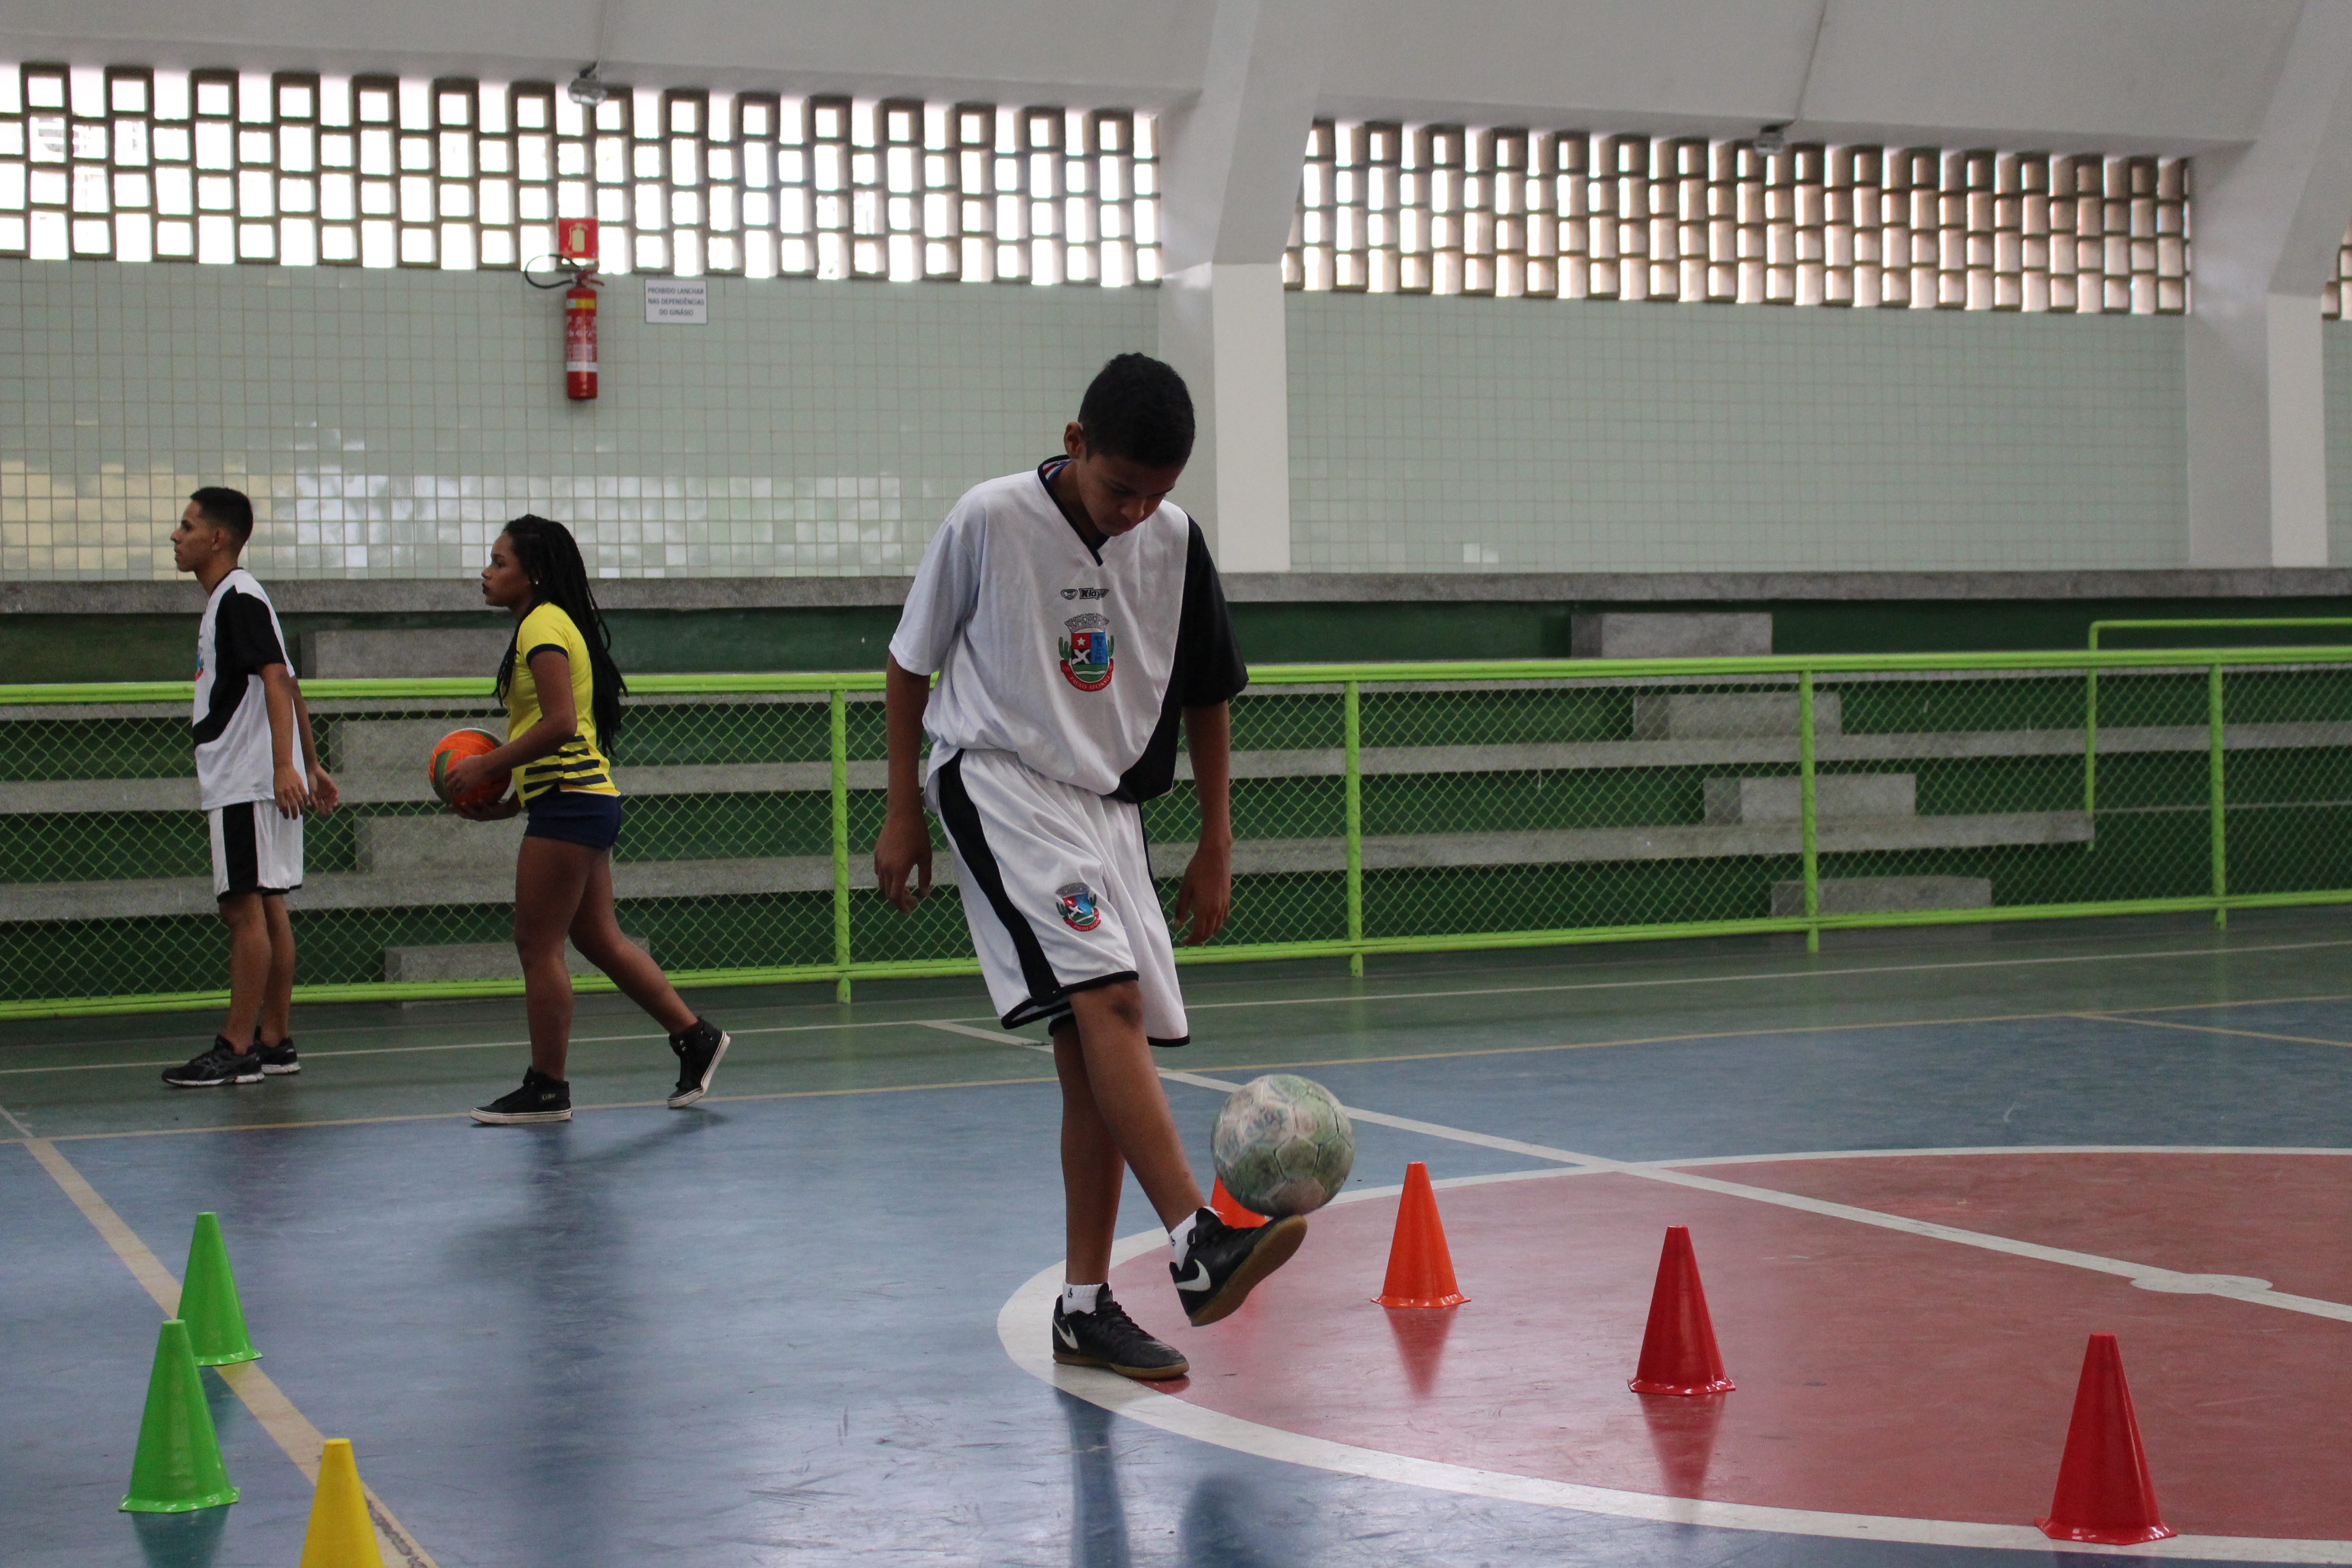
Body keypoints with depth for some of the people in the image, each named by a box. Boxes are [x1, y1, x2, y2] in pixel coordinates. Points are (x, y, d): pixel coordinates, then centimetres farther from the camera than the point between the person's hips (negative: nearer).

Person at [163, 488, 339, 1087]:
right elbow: (288, 687, 23)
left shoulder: (239, 598, -11)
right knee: (265, 907, 10)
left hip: (248, 785, -10)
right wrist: (311, 766, 24)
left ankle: (237, 1050, -8)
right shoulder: (225, 602, 20)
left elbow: (277, 680, -21)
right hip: (239, 784, 10)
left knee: (245, 907, -9)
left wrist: (283, 767, -29)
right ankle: (274, 1042, 13)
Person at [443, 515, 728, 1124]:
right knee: (600, 938, 12)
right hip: (586, 800, 10)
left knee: (538, 942, -5)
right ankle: (695, 1038, 15)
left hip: (569, 801, -10)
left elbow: (560, 723, -20)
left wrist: (486, 767, -13)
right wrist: (504, 805, 16)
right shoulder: (552, 625, 21)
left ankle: (546, 1088, 0)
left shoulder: (543, 625, -9)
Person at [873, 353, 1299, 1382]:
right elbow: (909, 663, 2)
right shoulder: (990, 521, -10)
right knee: (1108, 996, -25)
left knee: (1093, 1051, 2)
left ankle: (1084, 1307, 7)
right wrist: (904, 812, 1)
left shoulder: (1173, 541, 1)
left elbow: (1204, 698, 12)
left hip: (1109, 804, 5)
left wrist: (1215, 848, 11)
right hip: (1002, 783, -5)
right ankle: (1197, 1246, -32)